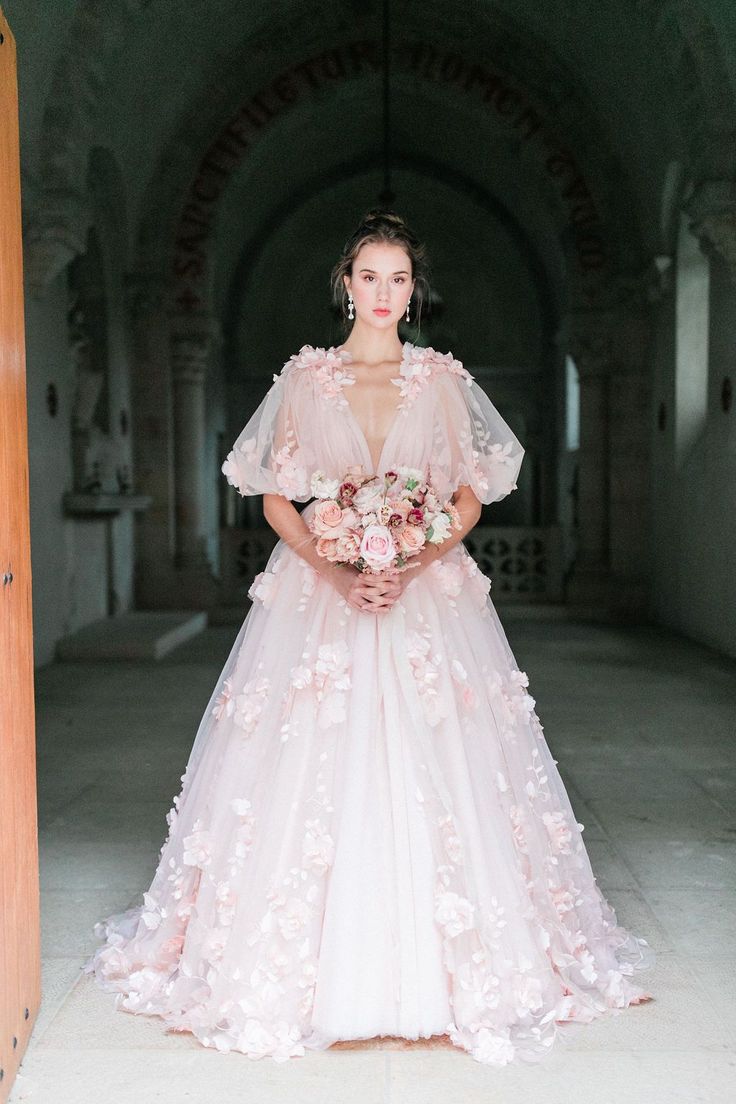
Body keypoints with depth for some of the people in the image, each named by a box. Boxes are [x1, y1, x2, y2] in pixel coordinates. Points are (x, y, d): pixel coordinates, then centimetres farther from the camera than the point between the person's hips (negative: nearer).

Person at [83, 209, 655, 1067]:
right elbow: (275, 497, 3)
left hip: (429, 595, 1)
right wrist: (336, 572, -12)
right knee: (313, 769, -1)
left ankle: (434, 968, 16)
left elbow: (471, 495, 5)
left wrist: (412, 566, -11)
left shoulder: (444, 378, 7)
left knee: (430, 768, -1)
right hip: (317, 593, 0)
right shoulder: (304, 377, 6)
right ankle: (306, 970, 15)